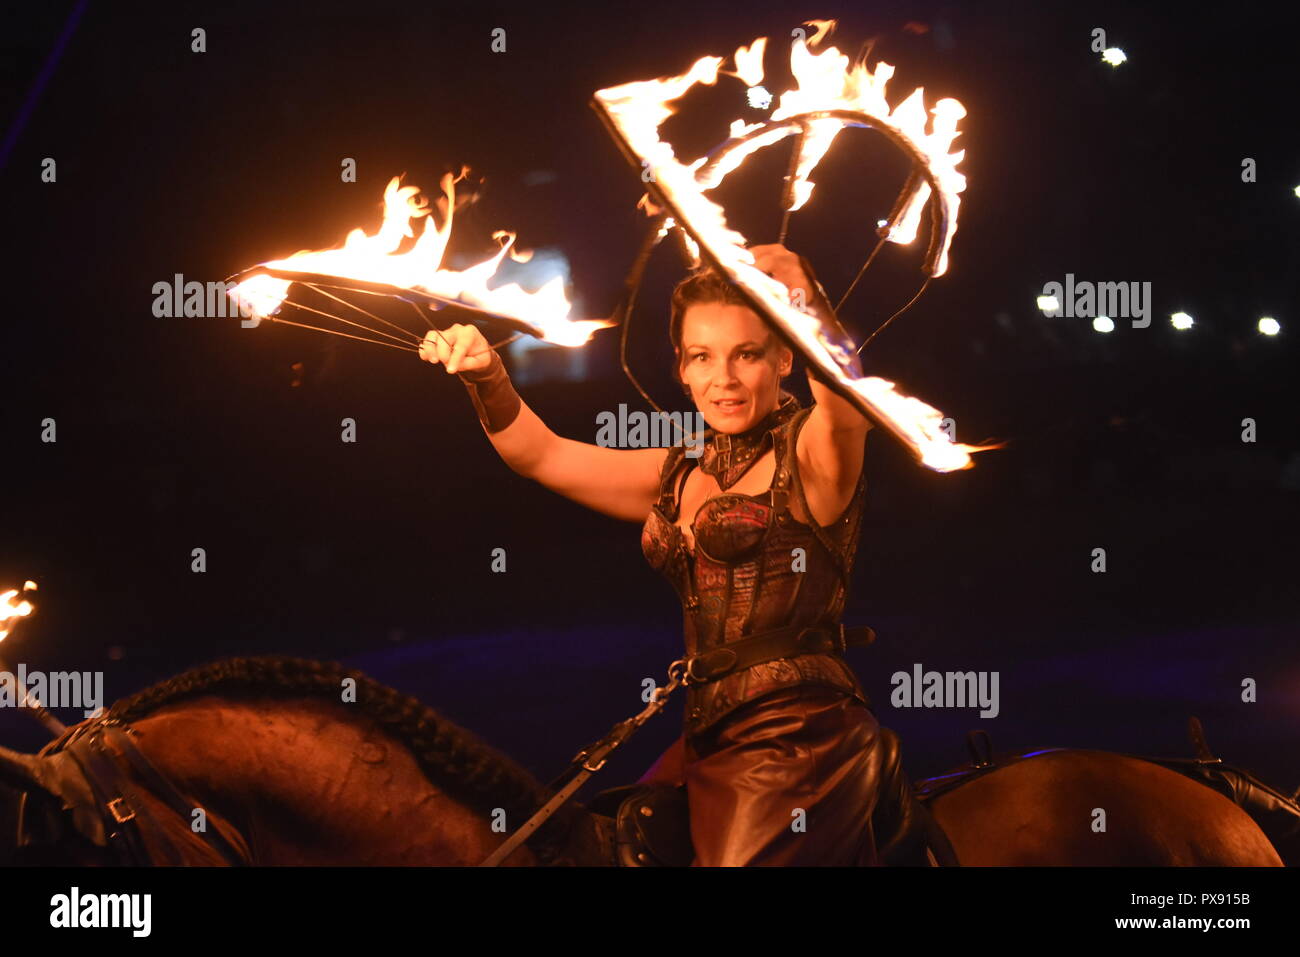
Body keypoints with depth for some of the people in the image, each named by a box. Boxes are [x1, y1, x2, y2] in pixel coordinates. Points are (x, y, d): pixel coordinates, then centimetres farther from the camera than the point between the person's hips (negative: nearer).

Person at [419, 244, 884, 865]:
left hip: (797, 741, -7)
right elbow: (540, 454, 18)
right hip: (709, 740, 7)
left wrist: (804, 298, -45)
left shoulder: (807, 455, -3)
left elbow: (847, 408, -26)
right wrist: (485, 375, -1)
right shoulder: (679, 476, 17)